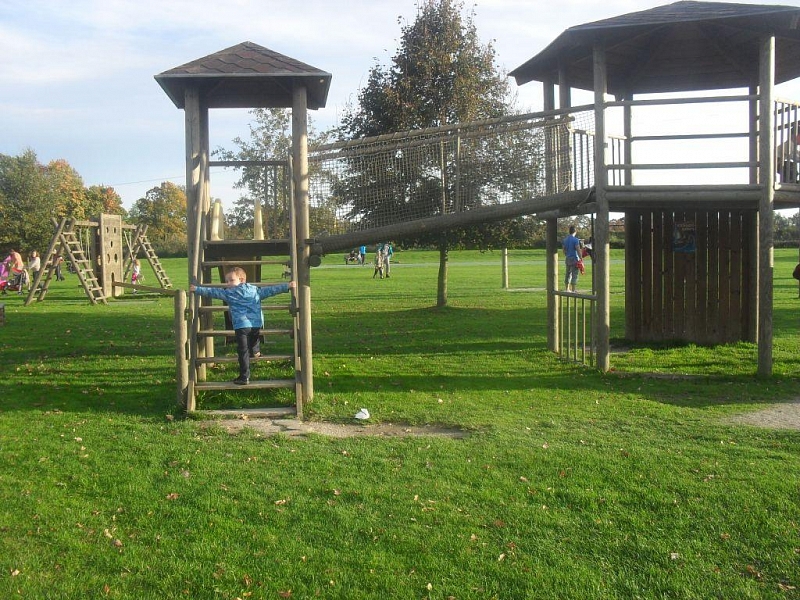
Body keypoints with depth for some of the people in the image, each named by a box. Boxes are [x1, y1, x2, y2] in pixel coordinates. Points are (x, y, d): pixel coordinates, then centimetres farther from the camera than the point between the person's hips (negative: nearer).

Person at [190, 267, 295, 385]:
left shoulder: (228, 293, 8)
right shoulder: (255, 290, 18)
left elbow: (212, 292, 10)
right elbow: (271, 290, 18)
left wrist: (197, 289, 18)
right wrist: (287, 286, 23)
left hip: (241, 325, -4)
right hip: (257, 324, 4)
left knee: (243, 351, -2)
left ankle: (244, 377, -3)